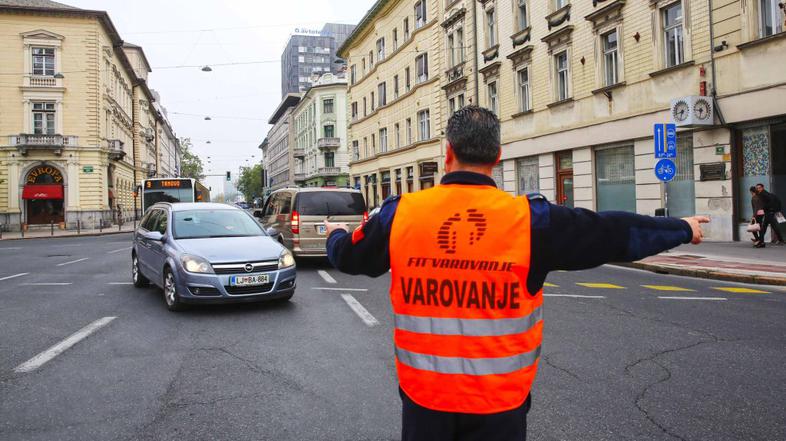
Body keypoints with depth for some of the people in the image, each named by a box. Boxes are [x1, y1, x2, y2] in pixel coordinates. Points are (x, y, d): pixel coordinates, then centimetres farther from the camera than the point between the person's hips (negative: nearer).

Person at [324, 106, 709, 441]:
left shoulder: (400, 215, -9)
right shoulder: (531, 220, -12)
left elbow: (348, 256, 9)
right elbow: (613, 234, 0)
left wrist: (336, 234, 33)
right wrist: (683, 229, 18)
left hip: (424, 396, 2)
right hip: (500, 402, -1)